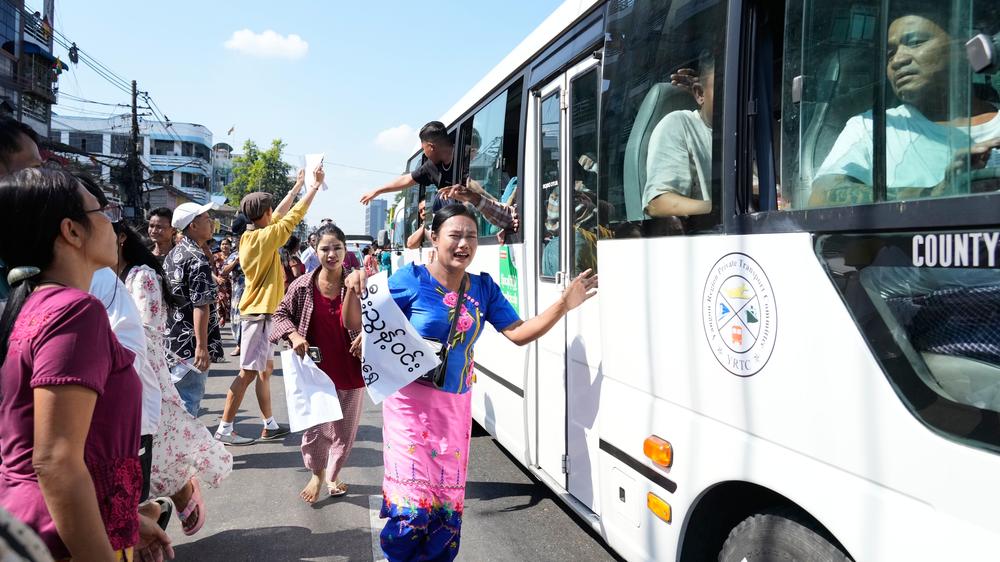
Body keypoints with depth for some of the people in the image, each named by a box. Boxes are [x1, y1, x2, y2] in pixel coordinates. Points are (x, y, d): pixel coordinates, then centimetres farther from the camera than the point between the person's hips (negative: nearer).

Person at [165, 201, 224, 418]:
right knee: (189, 402, -3)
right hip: (190, 344, -10)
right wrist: (202, 346, -23)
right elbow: (201, 305, -22)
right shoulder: (197, 259, -18)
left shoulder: (173, 254, 12)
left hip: (172, 339, 10)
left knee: (177, 400, 19)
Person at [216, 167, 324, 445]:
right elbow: (293, 216, -12)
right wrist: (315, 186, -4)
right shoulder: (265, 237, -16)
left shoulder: (250, 236, 8)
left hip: (256, 312, 10)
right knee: (248, 373, -5)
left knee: (265, 369, 14)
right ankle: (224, 429, 0)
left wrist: (298, 185, 25)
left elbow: (281, 214, 18)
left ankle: (270, 425, 21)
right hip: (259, 314, -10)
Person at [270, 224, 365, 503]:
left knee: (345, 431, 15)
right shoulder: (303, 286, -6)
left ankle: (332, 475, 40)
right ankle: (316, 474, 36)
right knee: (314, 429, 7)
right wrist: (293, 336, -12)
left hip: (350, 371, 1)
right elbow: (281, 313, 6)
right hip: (316, 370, 0)